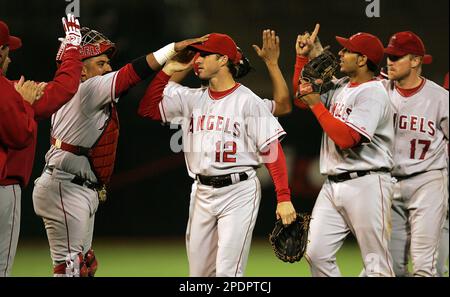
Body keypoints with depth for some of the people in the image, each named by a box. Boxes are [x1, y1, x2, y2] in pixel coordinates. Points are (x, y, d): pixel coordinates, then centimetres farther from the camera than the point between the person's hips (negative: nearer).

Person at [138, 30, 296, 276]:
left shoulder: (248, 101, -7)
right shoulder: (191, 99, 10)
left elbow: (273, 151, -10)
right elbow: (147, 108, 5)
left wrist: (283, 198, -18)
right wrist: (167, 70, 1)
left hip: (238, 193, -6)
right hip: (202, 192, 6)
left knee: (227, 271, -12)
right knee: (199, 270, 11)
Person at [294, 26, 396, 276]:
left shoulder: (373, 93, -11)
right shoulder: (340, 87, 16)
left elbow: (346, 138, -21)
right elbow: (301, 98, 26)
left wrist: (317, 104, -14)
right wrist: (303, 57, 17)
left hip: (366, 184, -9)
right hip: (333, 186, 9)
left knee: (377, 264, -5)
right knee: (316, 255, 1)